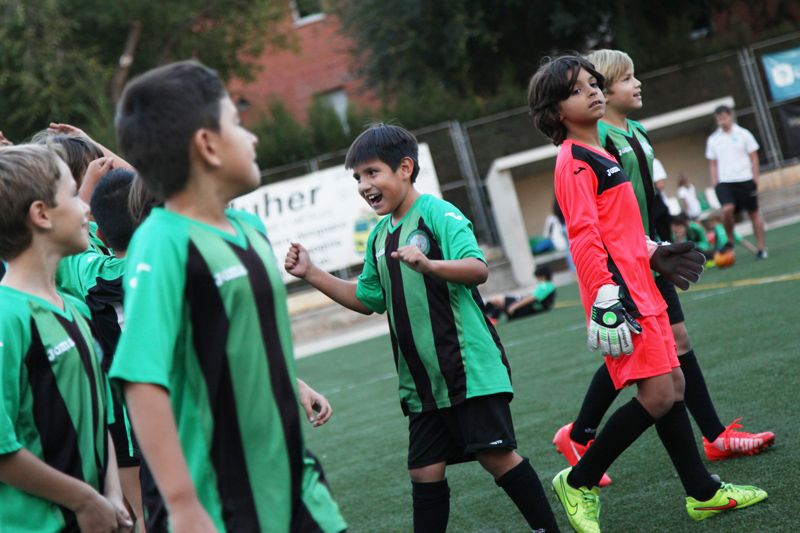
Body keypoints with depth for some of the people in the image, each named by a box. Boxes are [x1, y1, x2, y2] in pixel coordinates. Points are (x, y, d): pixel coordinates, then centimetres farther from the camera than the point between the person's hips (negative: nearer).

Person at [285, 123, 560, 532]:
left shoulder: (437, 214, -10)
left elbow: (478, 268, -23)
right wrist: (312, 274, 15)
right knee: (425, 471, 7)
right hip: (420, 380, 7)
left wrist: (429, 265, -41)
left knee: (496, 454, -5)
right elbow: (367, 300, 23)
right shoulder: (379, 237, 13)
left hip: (469, 367, -7)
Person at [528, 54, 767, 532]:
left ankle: (702, 492, 21)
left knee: (674, 385, 11)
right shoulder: (575, 161, -11)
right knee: (658, 395, -12)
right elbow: (584, 236, -20)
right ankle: (579, 483, 0)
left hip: (641, 289, 10)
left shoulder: (597, 155, 19)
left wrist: (654, 251, 25)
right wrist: (605, 300, -26)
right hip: (620, 294, -10)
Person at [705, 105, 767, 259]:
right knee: (727, 209, -23)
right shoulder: (713, 140, 8)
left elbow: (754, 158, 4)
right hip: (725, 182, 1)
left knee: (754, 213, 6)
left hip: (745, 180, -1)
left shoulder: (743, 134, 2)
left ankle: (761, 249, 15)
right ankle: (730, 241, -3)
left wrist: (755, 178, -3)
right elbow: (713, 164, 13)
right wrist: (714, 184, 4)